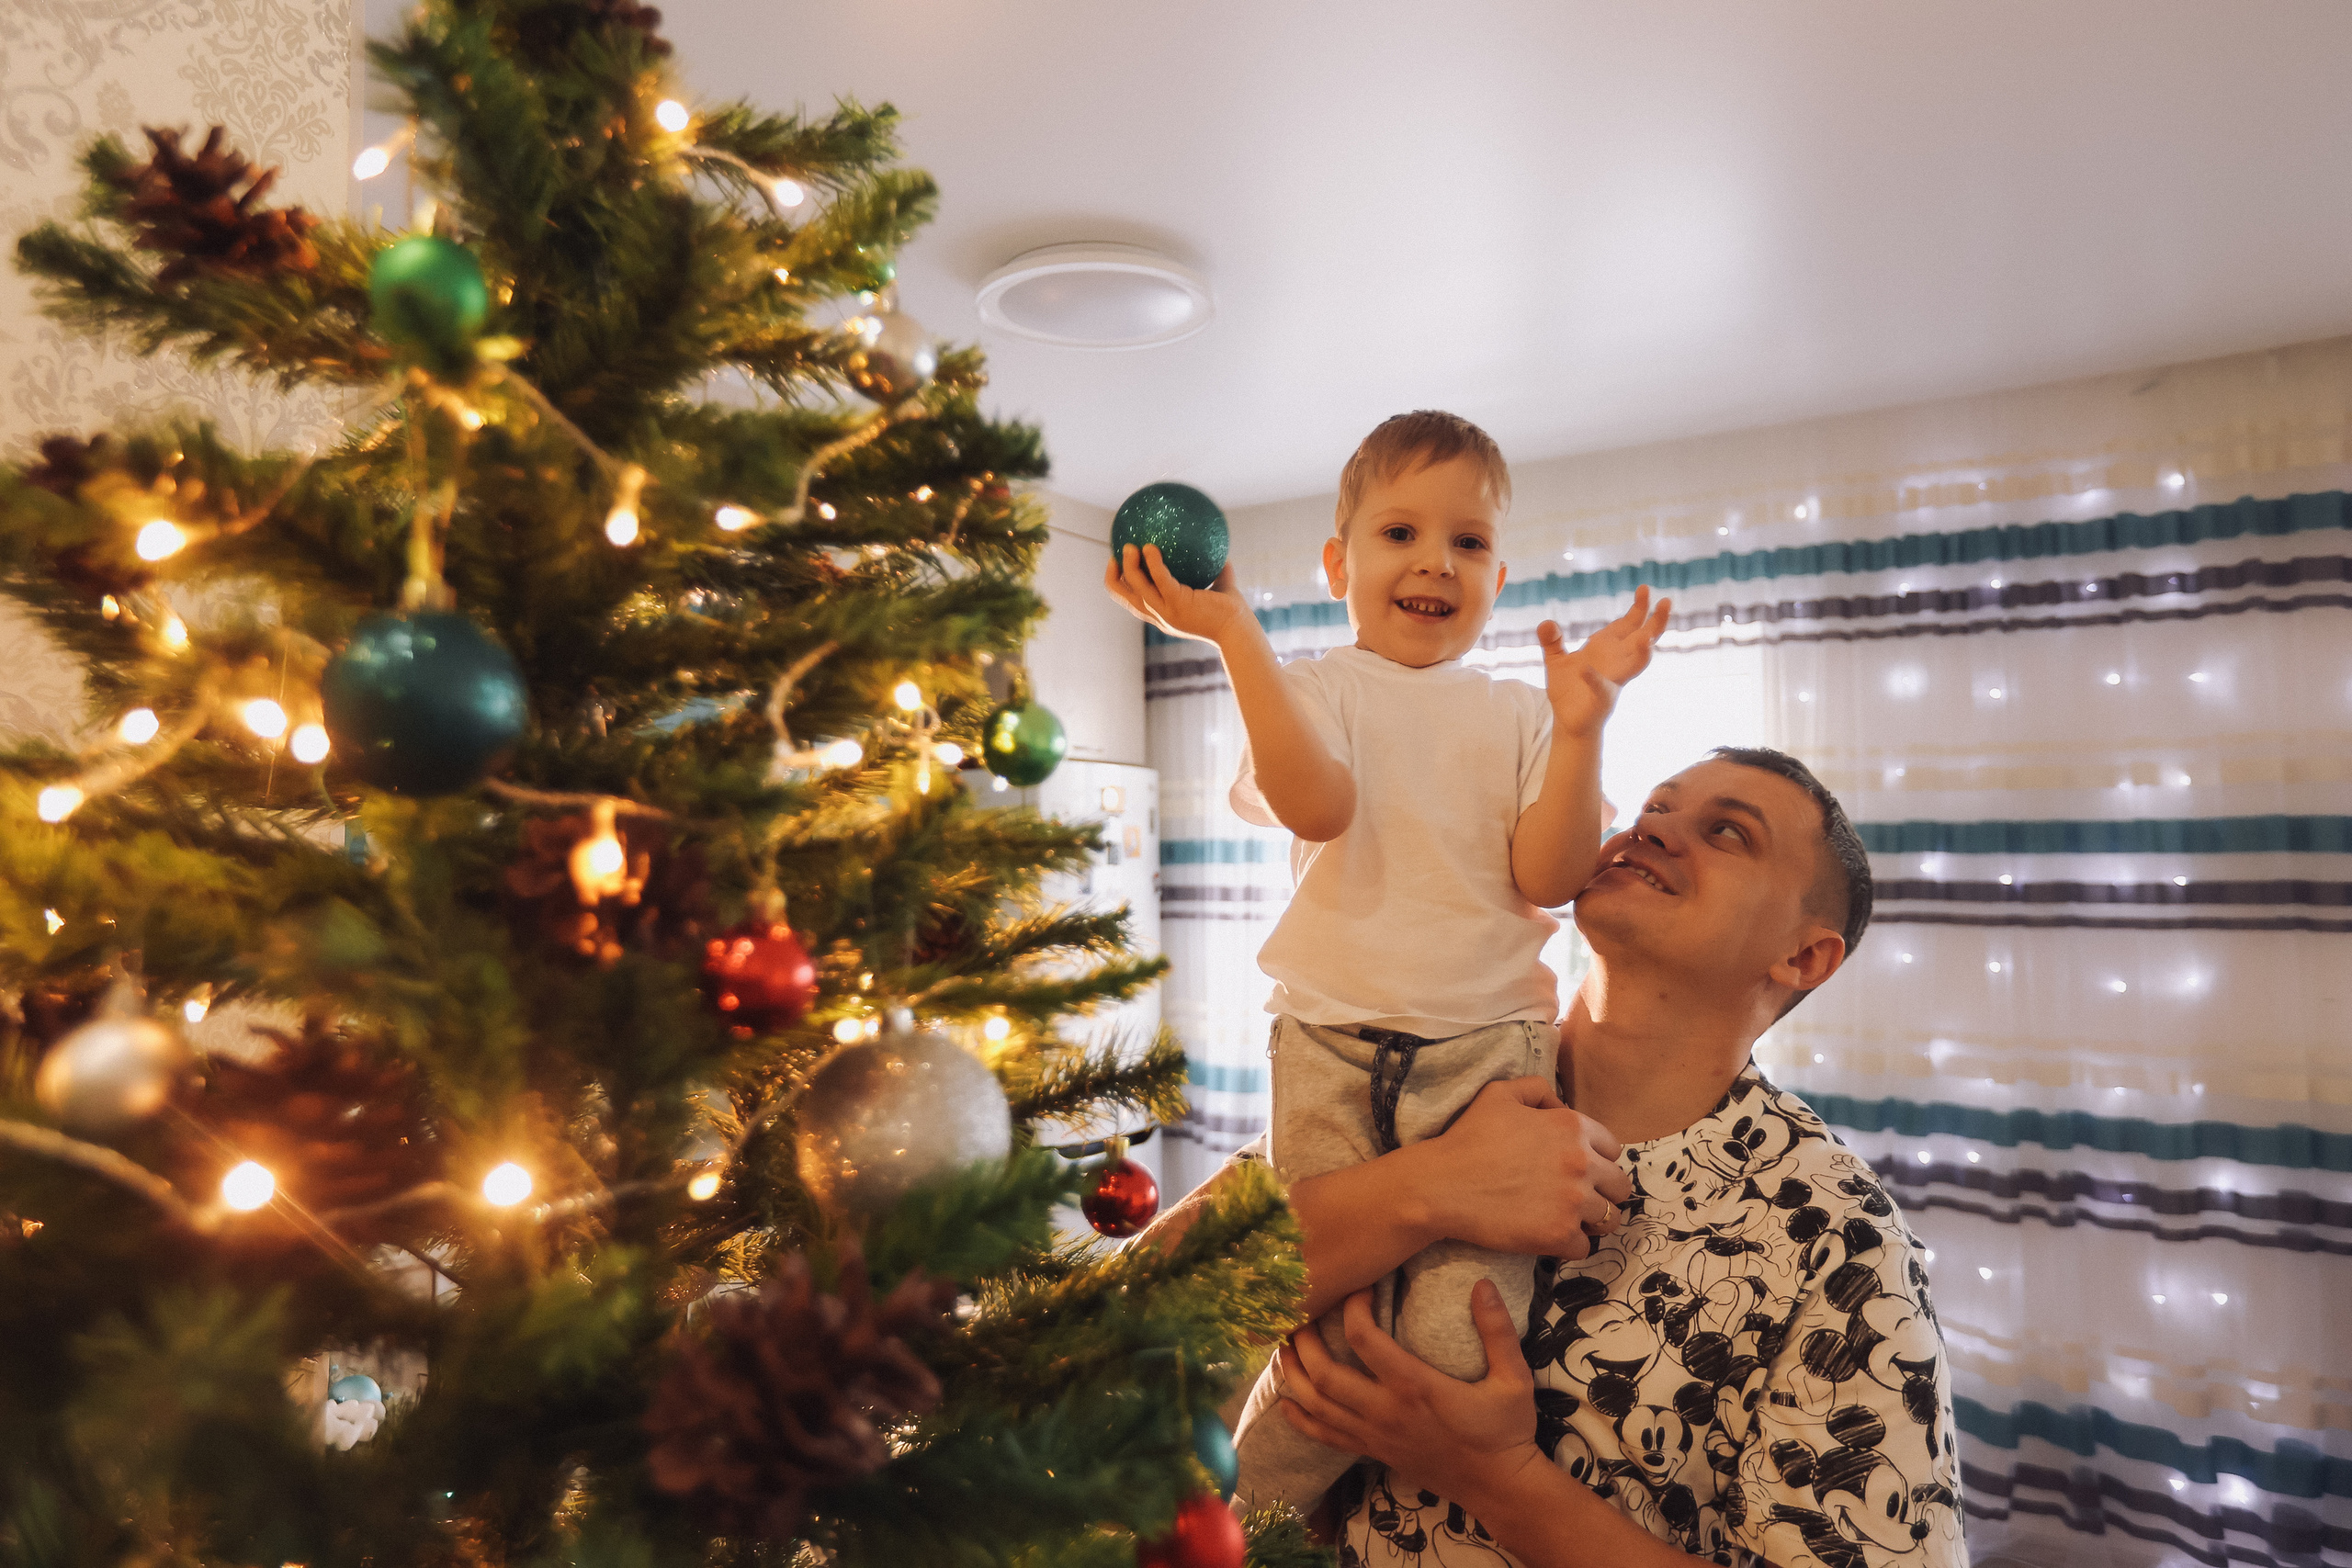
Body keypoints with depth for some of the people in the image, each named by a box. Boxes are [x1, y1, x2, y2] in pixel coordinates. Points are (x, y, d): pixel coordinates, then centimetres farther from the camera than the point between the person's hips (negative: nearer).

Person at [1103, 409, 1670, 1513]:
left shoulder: (1518, 716, 16)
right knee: (1334, 1343, -3)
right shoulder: (1319, 688, 9)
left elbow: (1549, 873, 2)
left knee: (1457, 1345, -13)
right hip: (1334, 1047, -1)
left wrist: (1581, 726, -9)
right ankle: (1249, 1522, 25)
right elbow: (1316, 805, -15)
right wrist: (1233, 634, -17)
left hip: (1491, 1047, 2)